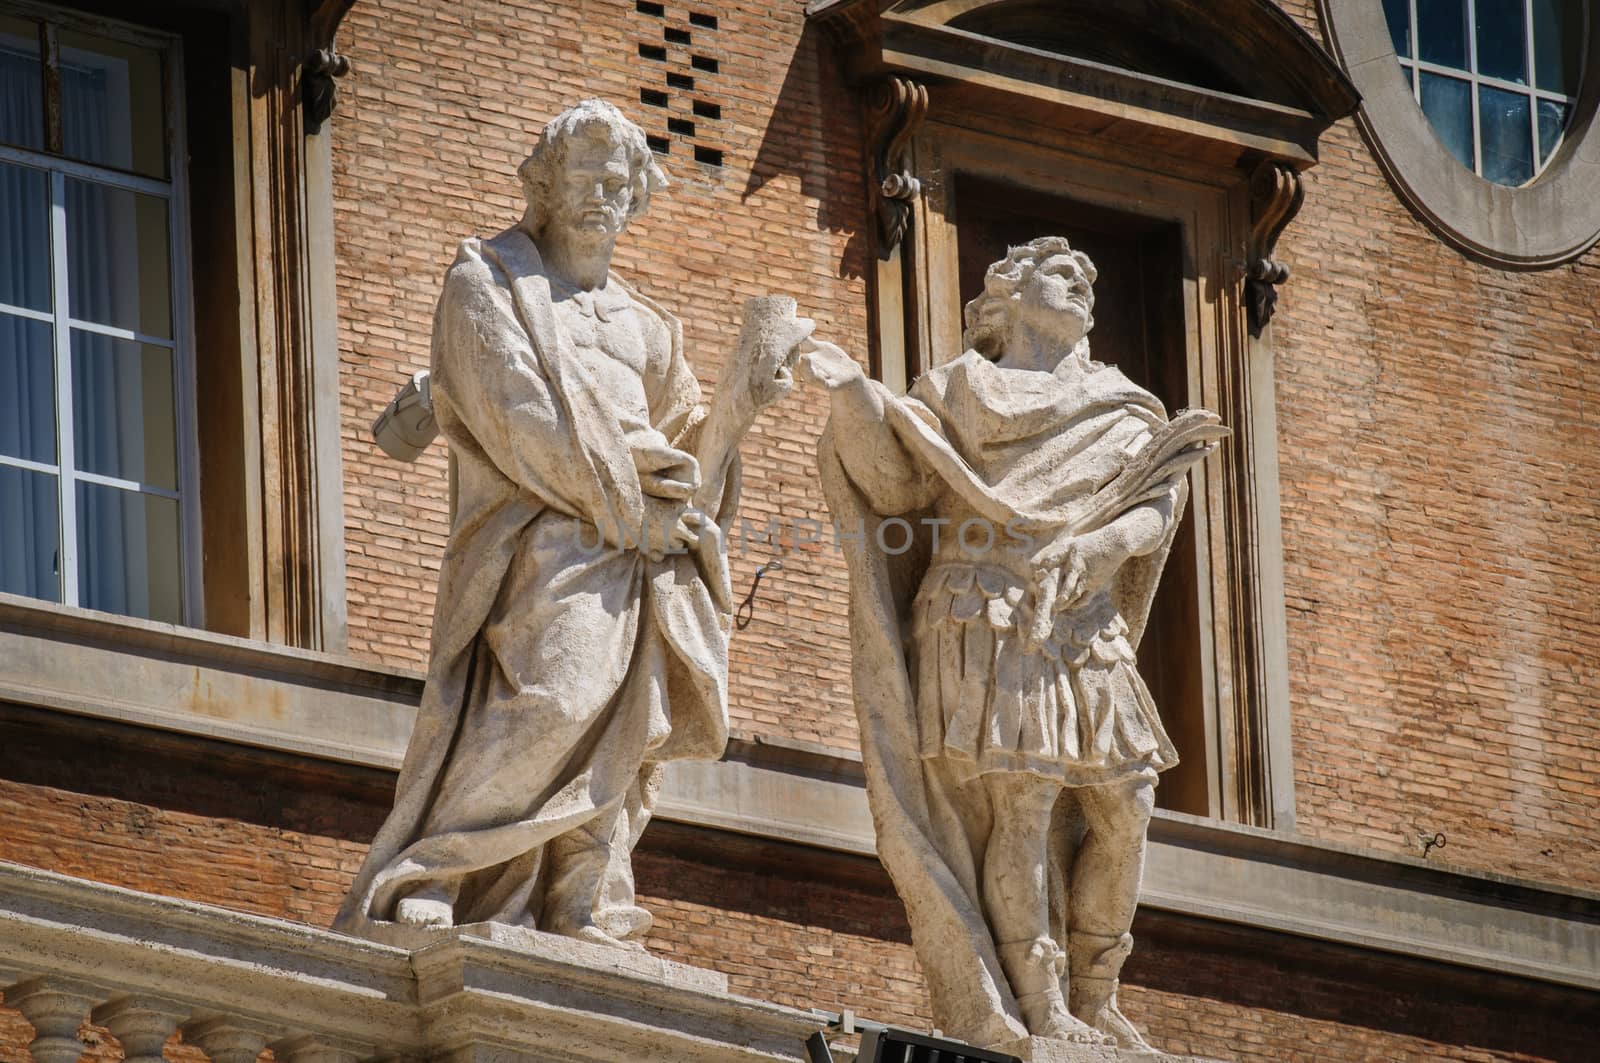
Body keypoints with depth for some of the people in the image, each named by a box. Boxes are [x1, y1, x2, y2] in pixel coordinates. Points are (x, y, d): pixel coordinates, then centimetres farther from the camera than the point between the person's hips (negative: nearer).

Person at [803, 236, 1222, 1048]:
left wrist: (1092, 550, -13)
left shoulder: (1124, 415, 20)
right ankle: (1039, 1011, -15)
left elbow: (1157, 506, 6)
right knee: (1023, 802, -14)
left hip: (1086, 631, 4)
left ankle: (1094, 1001, 8)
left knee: (1123, 811, -4)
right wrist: (855, 394, -10)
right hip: (987, 622, -4)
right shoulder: (963, 391, 13)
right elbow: (895, 480, 3)